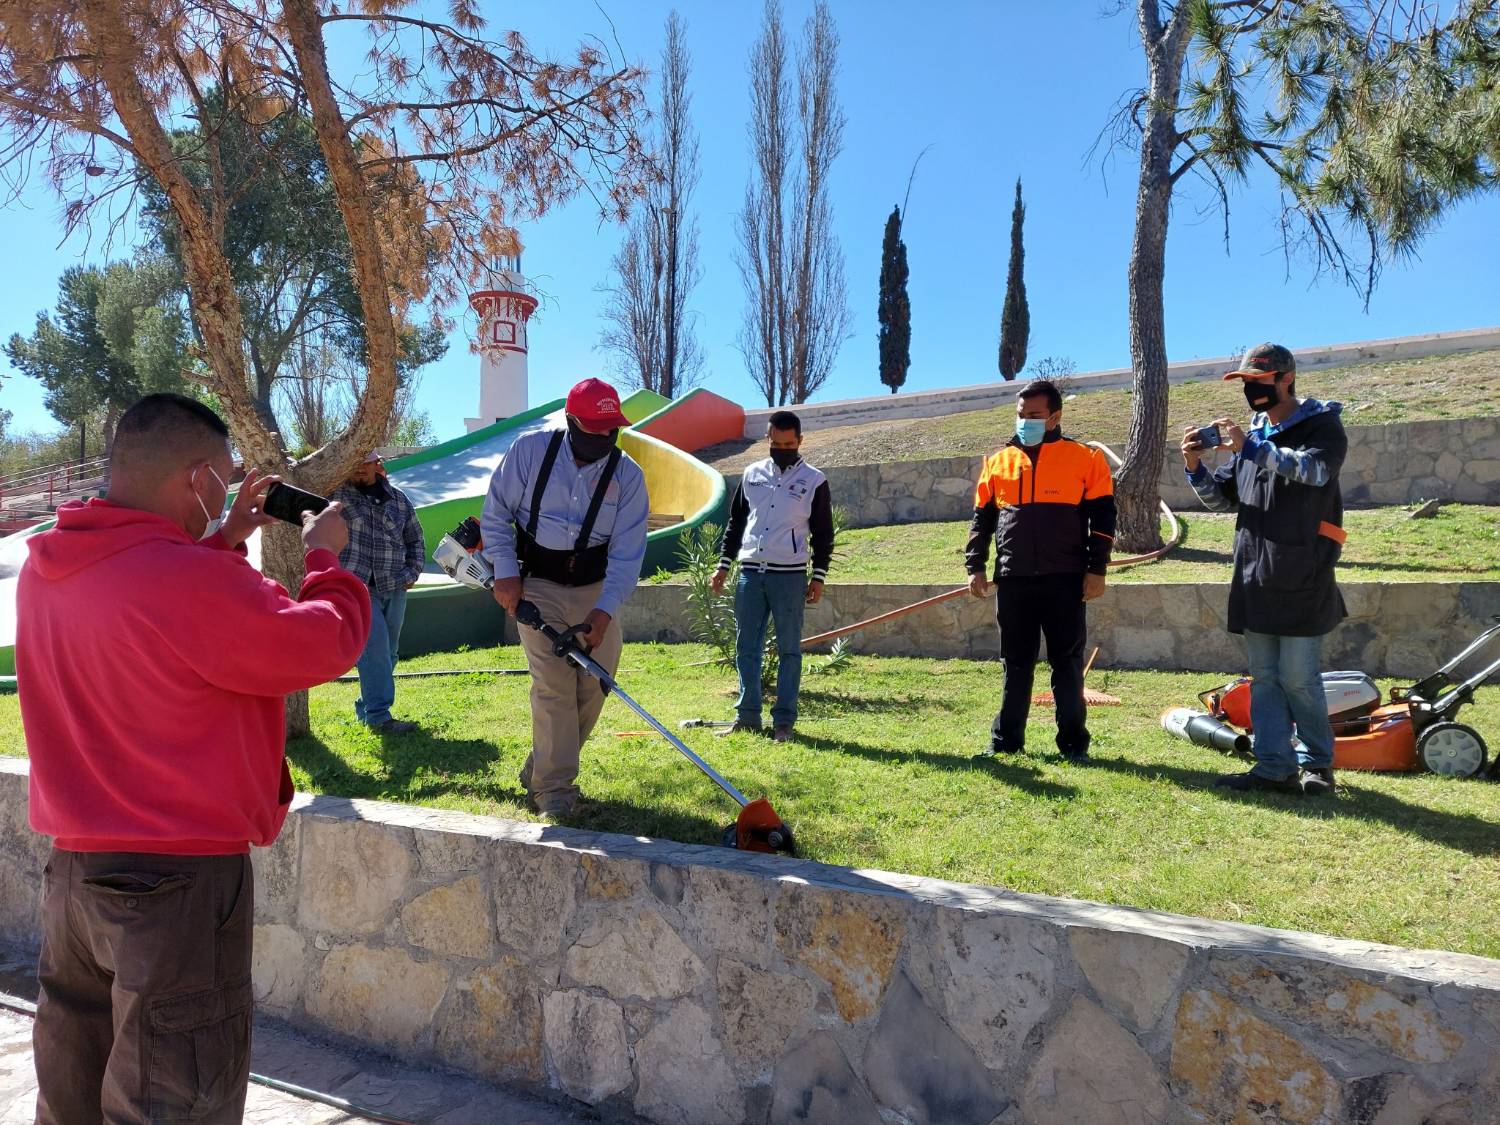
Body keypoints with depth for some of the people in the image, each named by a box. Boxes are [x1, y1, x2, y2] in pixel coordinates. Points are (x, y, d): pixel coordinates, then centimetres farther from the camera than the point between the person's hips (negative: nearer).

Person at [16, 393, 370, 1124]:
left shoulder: (46, 569, 1)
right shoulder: (199, 580, -26)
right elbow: (328, 644, -14)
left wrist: (220, 541, 12)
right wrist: (324, 556, 2)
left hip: (73, 867, 9)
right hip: (179, 878, -8)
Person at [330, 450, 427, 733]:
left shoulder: (398, 498, 12)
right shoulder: (336, 493, 0)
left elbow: (415, 540, 20)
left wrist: (412, 573, 10)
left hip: (394, 588, 5)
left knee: (387, 653, 11)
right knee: (375, 647, -15)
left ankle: (367, 707, 26)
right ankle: (378, 716, -10)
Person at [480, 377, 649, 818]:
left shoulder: (628, 475, -8)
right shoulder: (530, 450, -10)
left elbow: (627, 552, -11)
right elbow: (495, 513, -1)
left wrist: (604, 609, -21)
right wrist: (505, 571, -9)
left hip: (596, 591, 3)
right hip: (538, 586, -3)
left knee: (594, 686, 7)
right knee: (554, 685, -13)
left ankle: (541, 769, 27)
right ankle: (553, 787, -3)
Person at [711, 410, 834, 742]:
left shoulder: (814, 481, 1)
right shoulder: (752, 474, 11)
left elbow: (824, 534, 3)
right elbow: (736, 523, 16)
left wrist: (819, 577, -3)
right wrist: (723, 564, 11)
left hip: (789, 576, -3)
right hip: (750, 573, 4)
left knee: (788, 649, 2)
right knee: (746, 647, 6)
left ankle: (784, 720, 7)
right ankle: (747, 716, 15)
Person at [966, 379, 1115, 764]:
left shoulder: (1085, 459, 2)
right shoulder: (998, 462, 10)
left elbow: (1102, 518, 0)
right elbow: (982, 519, 12)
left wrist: (1096, 569, -6)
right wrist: (974, 566, 5)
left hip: (1065, 580, -2)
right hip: (1013, 581, 3)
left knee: (1067, 664, 4)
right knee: (1016, 664, 10)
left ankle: (1073, 743, 14)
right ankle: (1006, 741, 18)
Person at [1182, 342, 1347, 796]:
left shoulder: (1322, 426, -1)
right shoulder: (1253, 434, 16)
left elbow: (1314, 469, -23)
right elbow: (1223, 499, 15)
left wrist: (1251, 448, -31)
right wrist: (1195, 468, -3)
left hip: (1301, 579, -6)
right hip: (1255, 576, 6)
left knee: (1298, 678, -3)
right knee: (1263, 677, 7)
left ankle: (1316, 762, 15)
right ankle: (1275, 767, 12)